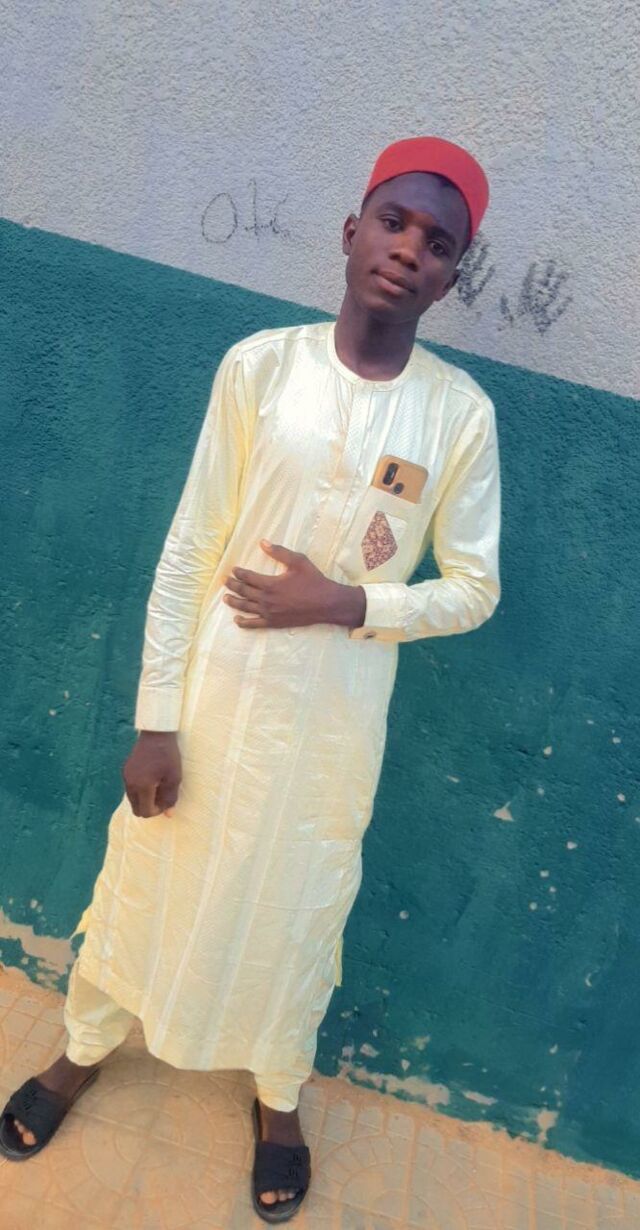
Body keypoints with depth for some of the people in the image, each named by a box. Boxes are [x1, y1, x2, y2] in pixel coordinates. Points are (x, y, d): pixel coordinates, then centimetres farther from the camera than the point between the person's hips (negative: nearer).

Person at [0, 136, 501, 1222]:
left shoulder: (461, 414, -8)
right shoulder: (259, 365, -9)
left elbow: (474, 588, -1)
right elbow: (187, 551, -8)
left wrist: (344, 604, -17)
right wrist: (156, 719, -7)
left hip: (335, 723, 0)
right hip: (214, 695, 0)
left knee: (296, 909, 20)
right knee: (148, 883, 20)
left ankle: (277, 1096, 50)